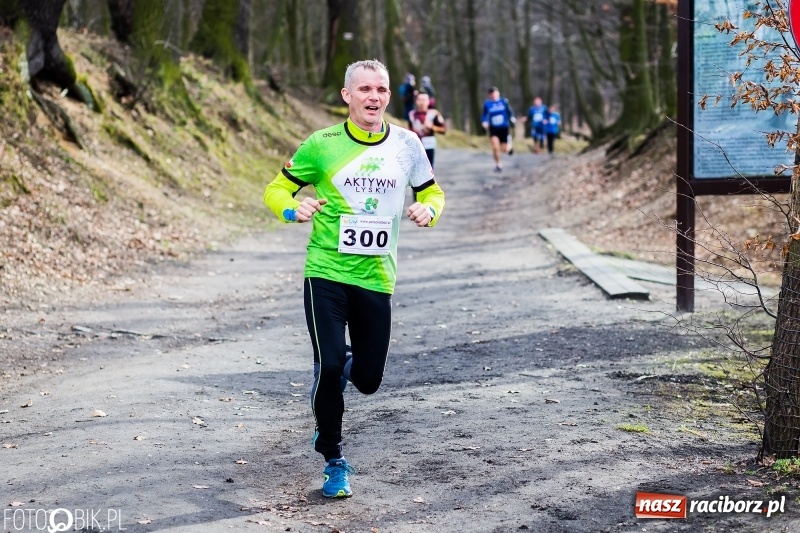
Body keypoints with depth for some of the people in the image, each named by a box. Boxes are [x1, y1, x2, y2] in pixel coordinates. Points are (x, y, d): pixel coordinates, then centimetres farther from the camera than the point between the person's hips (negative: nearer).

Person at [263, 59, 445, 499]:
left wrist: (427, 211, -7)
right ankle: (334, 460, 5)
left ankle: (343, 369, 43)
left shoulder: (406, 144, 3)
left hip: (376, 277, 3)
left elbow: (433, 194, 16)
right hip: (327, 272, -2)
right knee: (329, 365, -15)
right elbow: (276, 190, 3)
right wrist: (294, 210, -19)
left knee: (368, 380, 4)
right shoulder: (322, 144, -4)